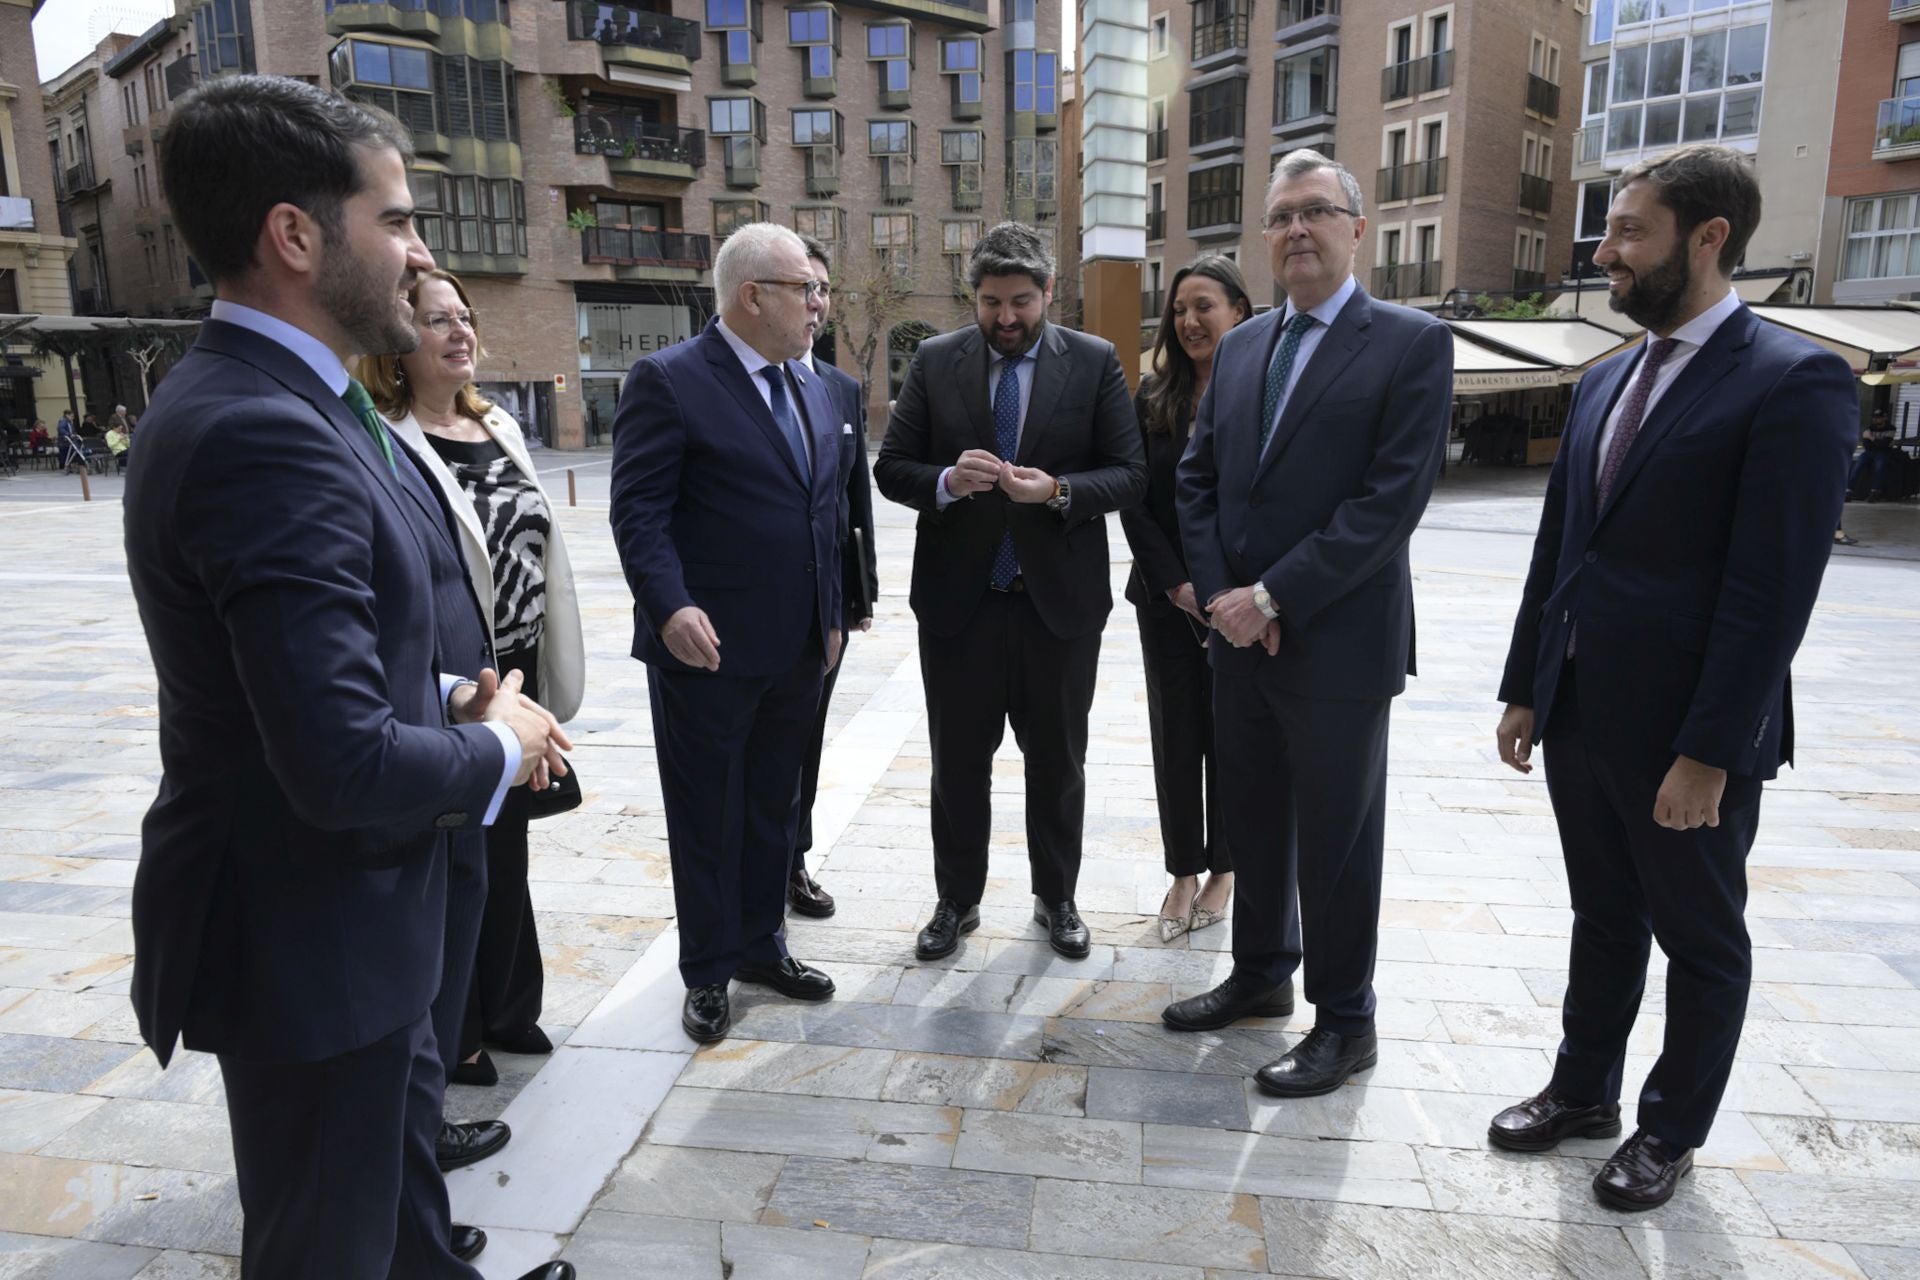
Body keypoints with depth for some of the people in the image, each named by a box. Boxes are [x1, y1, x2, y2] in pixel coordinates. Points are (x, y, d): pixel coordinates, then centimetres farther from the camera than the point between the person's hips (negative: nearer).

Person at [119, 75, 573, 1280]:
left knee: (404, 1119, 30)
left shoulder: (276, 399, 4)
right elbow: (344, 763, -32)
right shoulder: (261, 433, -28)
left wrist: (450, 698, -1)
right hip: (307, 933, -10)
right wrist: (499, 750, -14)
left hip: (346, 903, 10)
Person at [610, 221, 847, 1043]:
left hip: (797, 648, 7)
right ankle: (708, 973, 26)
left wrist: (831, 614, 12)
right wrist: (670, 605, -27)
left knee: (773, 807, 18)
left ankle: (761, 946, 36)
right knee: (707, 816, 9)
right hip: (709, 648, -7)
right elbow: (638, 510, -14)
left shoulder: (811, 388, 12)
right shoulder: (668, 381, -10)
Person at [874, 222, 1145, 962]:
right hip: (957, 596, 1)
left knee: (1058, 761, 13)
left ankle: (1056, 898, 32)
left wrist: (1059, 490, -21)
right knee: (958, 761, 11)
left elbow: (1130, 475, -3)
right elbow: (890, 467, 1)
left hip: (1060, 597, 0)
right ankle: (957, 901, 29)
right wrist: (946, 480, -19)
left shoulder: (1095, 363, -1)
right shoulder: (935, 361, 2)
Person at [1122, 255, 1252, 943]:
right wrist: (1176, 584, -8)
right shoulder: (1154, 399, 3)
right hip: (1168, 600, 3)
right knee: (1175, 733, 8)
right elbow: (1134, 502, 1)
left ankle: (1223, 869, 27)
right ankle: (1184, 871, 23)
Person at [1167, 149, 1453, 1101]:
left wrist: (1273, 598, -18)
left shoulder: (1411, 343, -7)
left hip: (1340, 640, -6)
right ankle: (1261, 973, 37)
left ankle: (1345, 1022, 24)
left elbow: (1394, 497, -16)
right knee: (1251, 819, 17)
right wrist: (1222, 594, -5)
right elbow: (1197, 479, 10)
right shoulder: (1239, 346, 12)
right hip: (1240, 634, 6)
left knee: (1336, 839, 6)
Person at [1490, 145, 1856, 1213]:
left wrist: (1708, 753, -20)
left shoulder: (1795, 381, -13)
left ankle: (1673, 1131, 32)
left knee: (1702, 940, 14)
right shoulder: (1606, 382, 10)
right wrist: (1525, 687, 10)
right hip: (1579, 715, 7)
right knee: (1603, 918, 21)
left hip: (1686, 734, -6)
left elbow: (1772, 591, -18)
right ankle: (1585, 1090, 38)